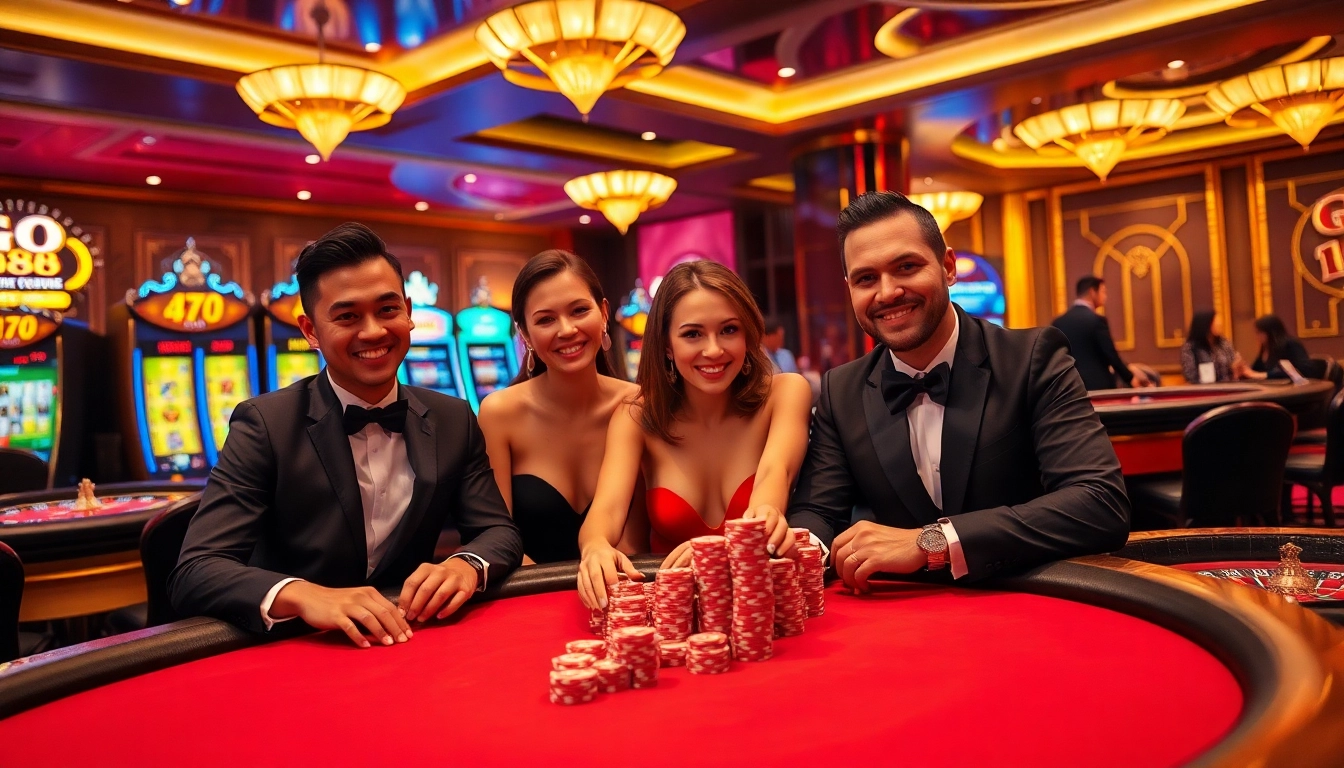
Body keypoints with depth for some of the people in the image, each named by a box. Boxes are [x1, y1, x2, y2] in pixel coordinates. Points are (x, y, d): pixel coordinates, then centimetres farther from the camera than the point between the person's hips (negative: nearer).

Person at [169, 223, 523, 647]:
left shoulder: (453, 420, 2)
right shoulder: (265, 424, -9)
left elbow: (500, 531, 3)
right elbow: (195, 572, -15)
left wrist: (468, 564, -20)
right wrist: (301, 595, -33)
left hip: (409, 649, 2)